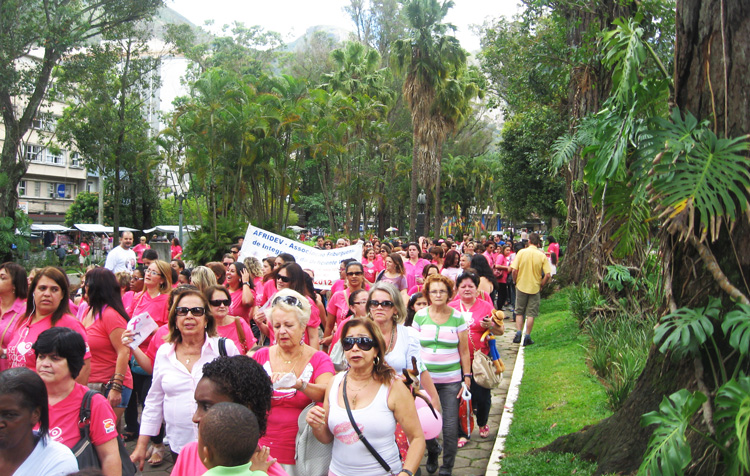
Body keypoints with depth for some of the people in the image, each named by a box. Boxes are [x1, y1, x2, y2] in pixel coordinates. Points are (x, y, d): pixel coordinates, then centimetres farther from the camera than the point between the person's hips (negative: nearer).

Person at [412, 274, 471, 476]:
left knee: (450, 425, 0)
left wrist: (467, 377, 1)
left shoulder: (458, 318, 1)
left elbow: (464, 351, 5)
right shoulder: (420, 316, 2)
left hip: (451, 380, -1)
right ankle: (432, 451, 37)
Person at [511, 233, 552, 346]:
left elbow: (514, 270, -11)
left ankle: (518, 333, 3)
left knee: (519, 312, 14)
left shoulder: (521, 252, -7)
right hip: (535, 288, 0)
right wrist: (541, 286, 3)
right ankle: (527, 337, 9)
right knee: (531, 314, 8)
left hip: (521, 286, 0)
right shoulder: (542, 255, -7)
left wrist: (515, 282, 5)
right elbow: (548, 274, -11)